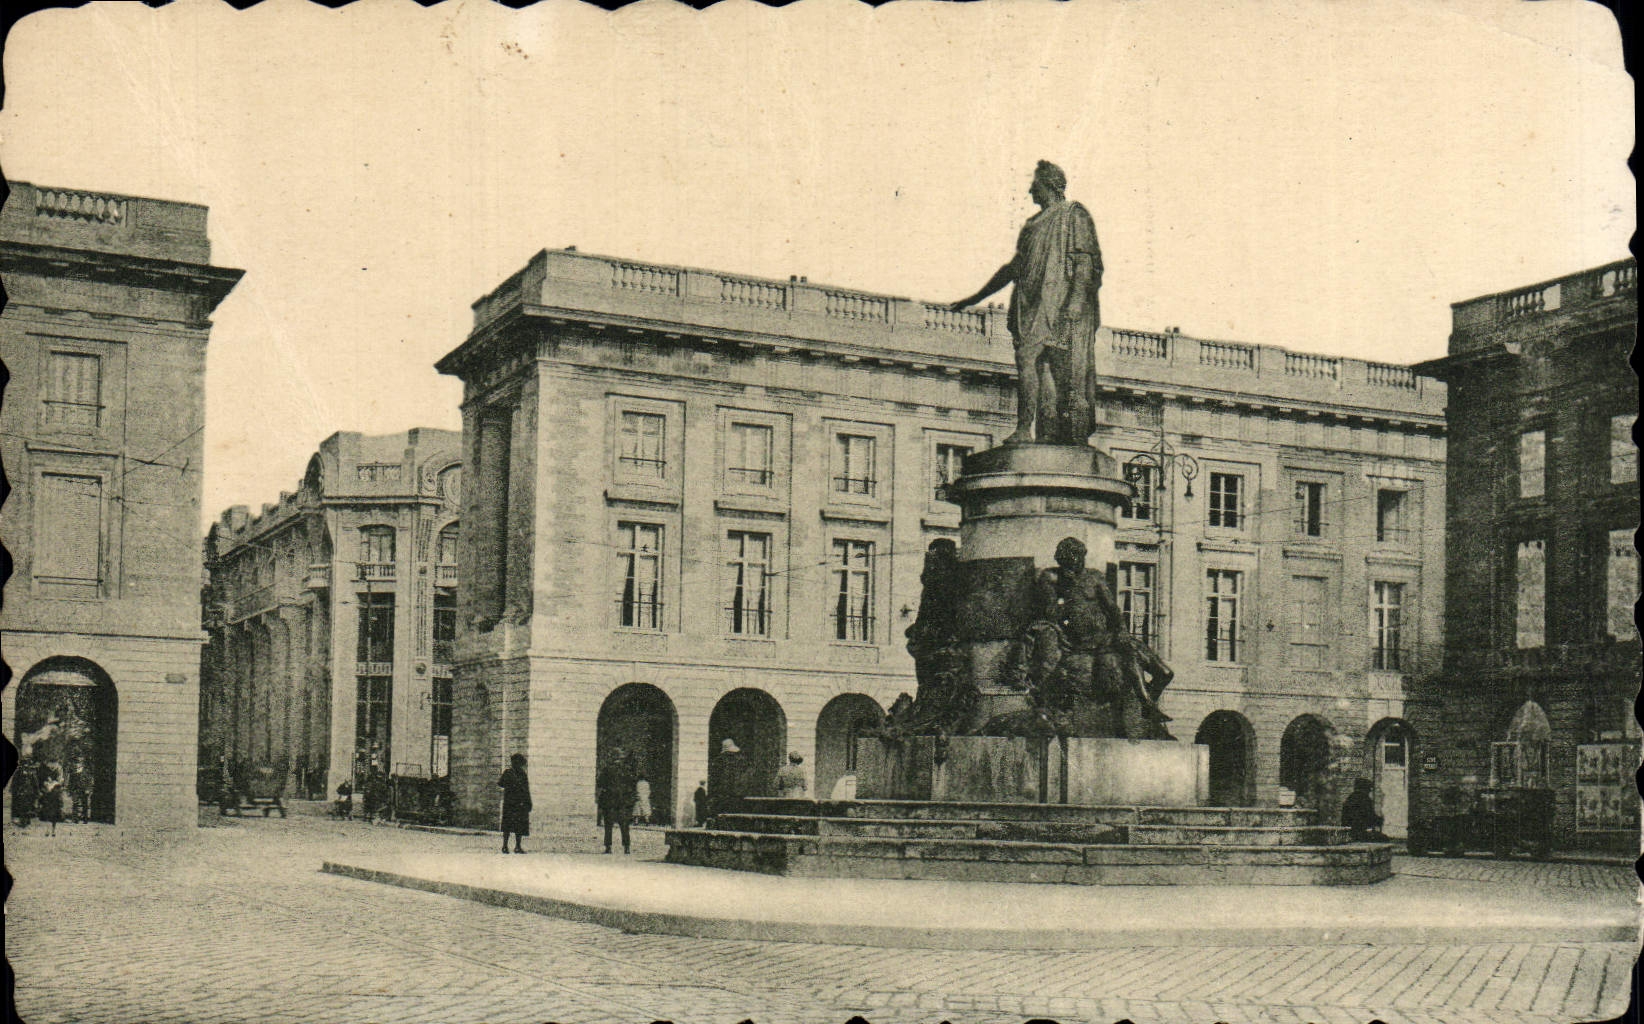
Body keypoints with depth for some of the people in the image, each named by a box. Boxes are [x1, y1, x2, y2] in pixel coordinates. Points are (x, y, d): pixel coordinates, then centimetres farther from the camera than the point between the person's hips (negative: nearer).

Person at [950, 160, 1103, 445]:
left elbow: (1086, 262, -6)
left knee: (1069, 372, -12)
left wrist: (1076, 301, -20)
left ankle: (1077, 436, -14)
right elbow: (1013, 268, 32)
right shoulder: (1033, 224, 27)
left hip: (1062, 306, -7)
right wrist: (976, 299, 31)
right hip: (1033, 309, 7)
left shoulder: (1074, 215, 5)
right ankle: (1049, 433, -10)